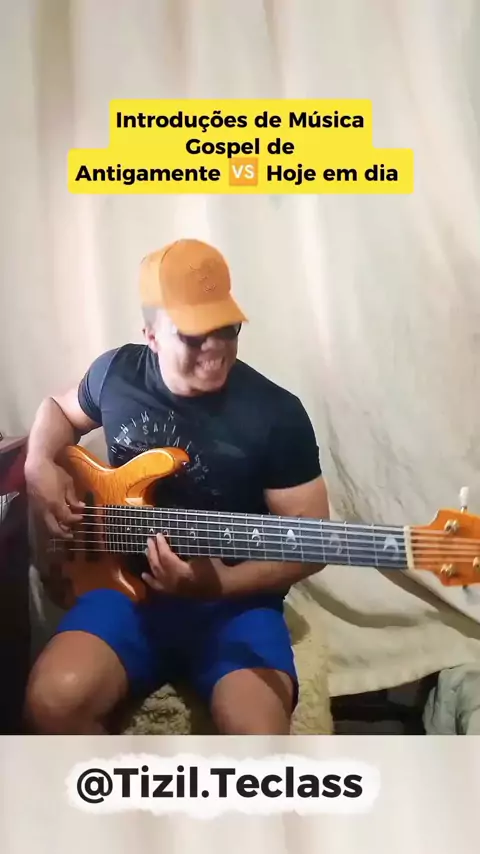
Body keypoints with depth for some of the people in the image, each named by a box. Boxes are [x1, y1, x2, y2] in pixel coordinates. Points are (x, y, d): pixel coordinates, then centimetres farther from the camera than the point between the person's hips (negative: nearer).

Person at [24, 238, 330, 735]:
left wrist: (222, 582, -22)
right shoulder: (115, 373, 0)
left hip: (233, 601, -2)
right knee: (55, 700, -24)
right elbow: (59, 409, 23)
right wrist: (40, 467, 1)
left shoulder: (276, 414, -11)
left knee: (259, 738, -27)